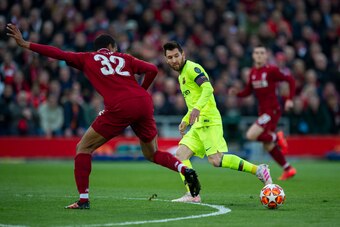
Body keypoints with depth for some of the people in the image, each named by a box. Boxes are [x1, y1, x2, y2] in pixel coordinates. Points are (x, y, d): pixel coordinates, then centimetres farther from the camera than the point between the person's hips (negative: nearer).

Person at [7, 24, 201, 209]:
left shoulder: (87, 59, 17)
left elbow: (58, 53, 15)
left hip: (120, 108, -4)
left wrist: (25, 44, 21)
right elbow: (152, 70, 12)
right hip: (144, 103, 4)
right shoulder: (124, 58, 23)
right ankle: (185, 169, -2)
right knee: (152, 154, 22)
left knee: (83, 148, 10)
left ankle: (83, 199, 4)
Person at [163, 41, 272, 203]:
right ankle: (193, 194, -6)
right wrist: (185, 121, 30)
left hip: (208, 120, -10)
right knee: (180, 155, -3)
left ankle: (257, 170, -13)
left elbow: (208, 88, -21)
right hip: (197, 124, 10)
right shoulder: (181, 75, 24)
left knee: (216, 160, -20)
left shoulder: (192, 68, -6)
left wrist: (197, 108, -35)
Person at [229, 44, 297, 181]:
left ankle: (276, 137, 2)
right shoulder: (252, 72, 9)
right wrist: (236, 93, -5)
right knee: (268, 146, 9)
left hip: (272, 110, -8)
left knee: (251, 135, -20)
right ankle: (288, 169, 20)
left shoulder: (271, 70, -11)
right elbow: (248, 92, 15)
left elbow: (290, 80, -5)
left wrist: (289, 100, -11)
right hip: (262, 111, 8)